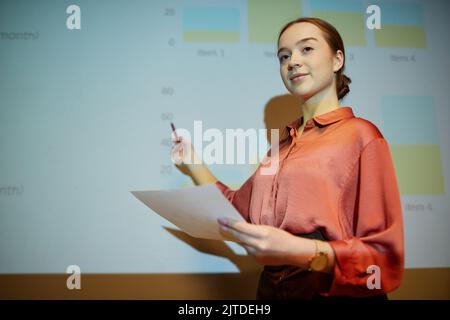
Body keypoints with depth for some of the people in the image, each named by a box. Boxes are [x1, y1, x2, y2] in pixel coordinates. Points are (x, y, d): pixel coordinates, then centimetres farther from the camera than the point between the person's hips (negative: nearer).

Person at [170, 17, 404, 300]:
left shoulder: (359, 134, -8)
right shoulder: (282, 147, 11)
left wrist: (302, 251, -26)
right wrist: (194, 167, 13)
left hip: (333, 291, -5)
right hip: (272, 288, 6)